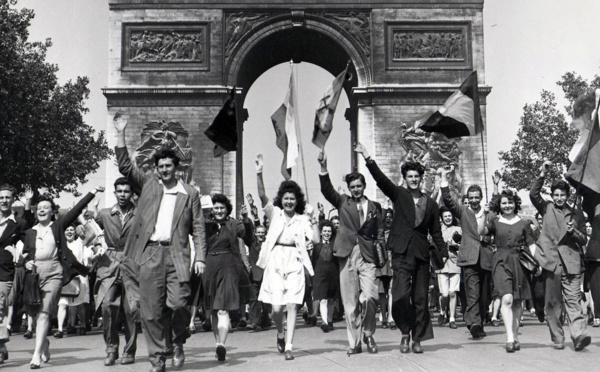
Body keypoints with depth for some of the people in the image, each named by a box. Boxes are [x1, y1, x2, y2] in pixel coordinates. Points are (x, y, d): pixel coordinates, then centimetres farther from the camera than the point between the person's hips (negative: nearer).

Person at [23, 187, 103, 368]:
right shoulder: (30, 232, 15)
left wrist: (92, 193, -3)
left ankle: (37, 353, -18)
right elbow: (24, 254, 19)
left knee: (44, 312, -13)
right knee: (38, 312, 8)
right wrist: (26, 263, -4)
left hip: (53, 272, -3)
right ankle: (45, 345, 30)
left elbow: (76, 210, 2)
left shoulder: (58, 226, 8)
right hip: (35, 272, 3)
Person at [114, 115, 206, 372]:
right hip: (149, 254, 2)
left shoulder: (190, 194, 11)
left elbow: (197, 228, 9)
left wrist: (200, 257, 0)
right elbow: (125, 167, 10)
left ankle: (178, 343, 17)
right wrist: (121, 135, 3)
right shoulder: (148, 185, 15)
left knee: (178, 303, -12)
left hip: (176, 254, -1)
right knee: (151, 309, 1)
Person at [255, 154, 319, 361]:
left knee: (292, 305, -7)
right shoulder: (274, 213, 7)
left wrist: (313, 220, -6)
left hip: (294, 262, 1)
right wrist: (259, 174, -21)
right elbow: (262, 196, -9)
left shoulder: (302, 219, 9)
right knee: (277, 307, -4)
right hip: (275, 260, 0)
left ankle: (288, 346, -1)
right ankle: (280, 334, 27)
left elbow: (315, 239, -2)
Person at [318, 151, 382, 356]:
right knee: (350, 302, 2)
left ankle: (368, 334, 9)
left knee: (369, 297, -15)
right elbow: (327, 190, -4)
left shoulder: (374, 206, 13)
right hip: (347, 256, 0)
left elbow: (380, 231, 18)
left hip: (367, 256, 0)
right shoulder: (342, 202, 11)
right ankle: (354, 342, 12)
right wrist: (323, 168, -17)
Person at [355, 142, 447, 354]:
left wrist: (444, 254, 10)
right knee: (400, 295, -12)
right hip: (401, 253, -2)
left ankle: (417, 339, 14)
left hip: (422, 254, 2)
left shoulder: (431, 204, 14)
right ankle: (405, 332, 10)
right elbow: (381, 179, -6)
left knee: (420, 298, 3)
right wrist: (367, 158, -18)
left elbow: (436, 233, 18)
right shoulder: (399, 195, 8)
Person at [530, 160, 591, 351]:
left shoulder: (577, 214, 14)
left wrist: (574, 231, -6)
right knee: (552, 302, 2)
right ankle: (557, 338, 9)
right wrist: (542, 174, -7)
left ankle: (579, 335, -20)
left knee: (573, 300, -11)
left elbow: (584, 240, 14)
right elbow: (533, 194, -1)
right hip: (551, 261, 0)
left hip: (571, 263, 0)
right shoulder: (547, 209, 13)